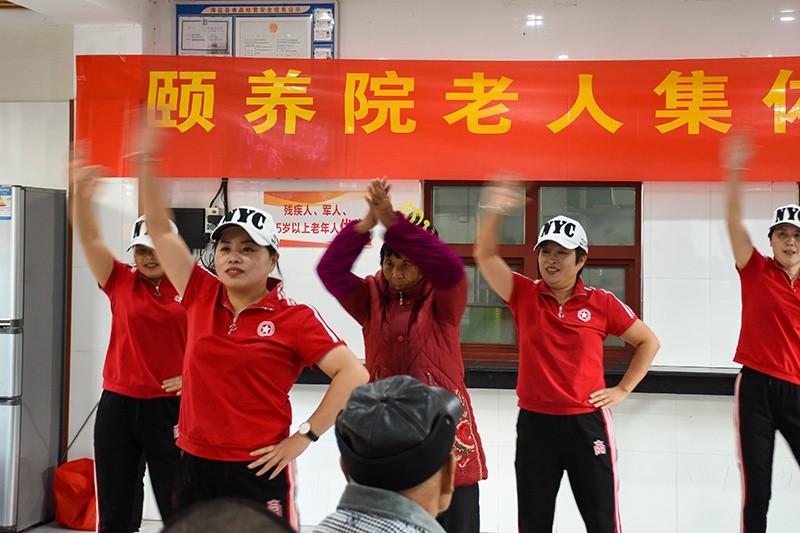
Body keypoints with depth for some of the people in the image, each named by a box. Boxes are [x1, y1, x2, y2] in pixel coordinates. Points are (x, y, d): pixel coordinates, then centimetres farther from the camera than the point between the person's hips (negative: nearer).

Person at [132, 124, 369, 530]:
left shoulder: (294, 317, -10)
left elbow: (353, 375, -14)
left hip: (258, 472, -5)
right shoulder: (202, 296, 3)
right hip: (195, 466, 5)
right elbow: (160, 230, 6)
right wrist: (145, 161, 2)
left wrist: (303, 437, -14)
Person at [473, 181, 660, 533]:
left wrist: (623, 389, 2)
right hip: (534, 422, 1)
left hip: (587, 422, -1)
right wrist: (494, 210, -26)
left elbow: (648, 342, 8)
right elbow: (485, 256, -13)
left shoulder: (602, 303, -3)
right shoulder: (524, 295, -1)